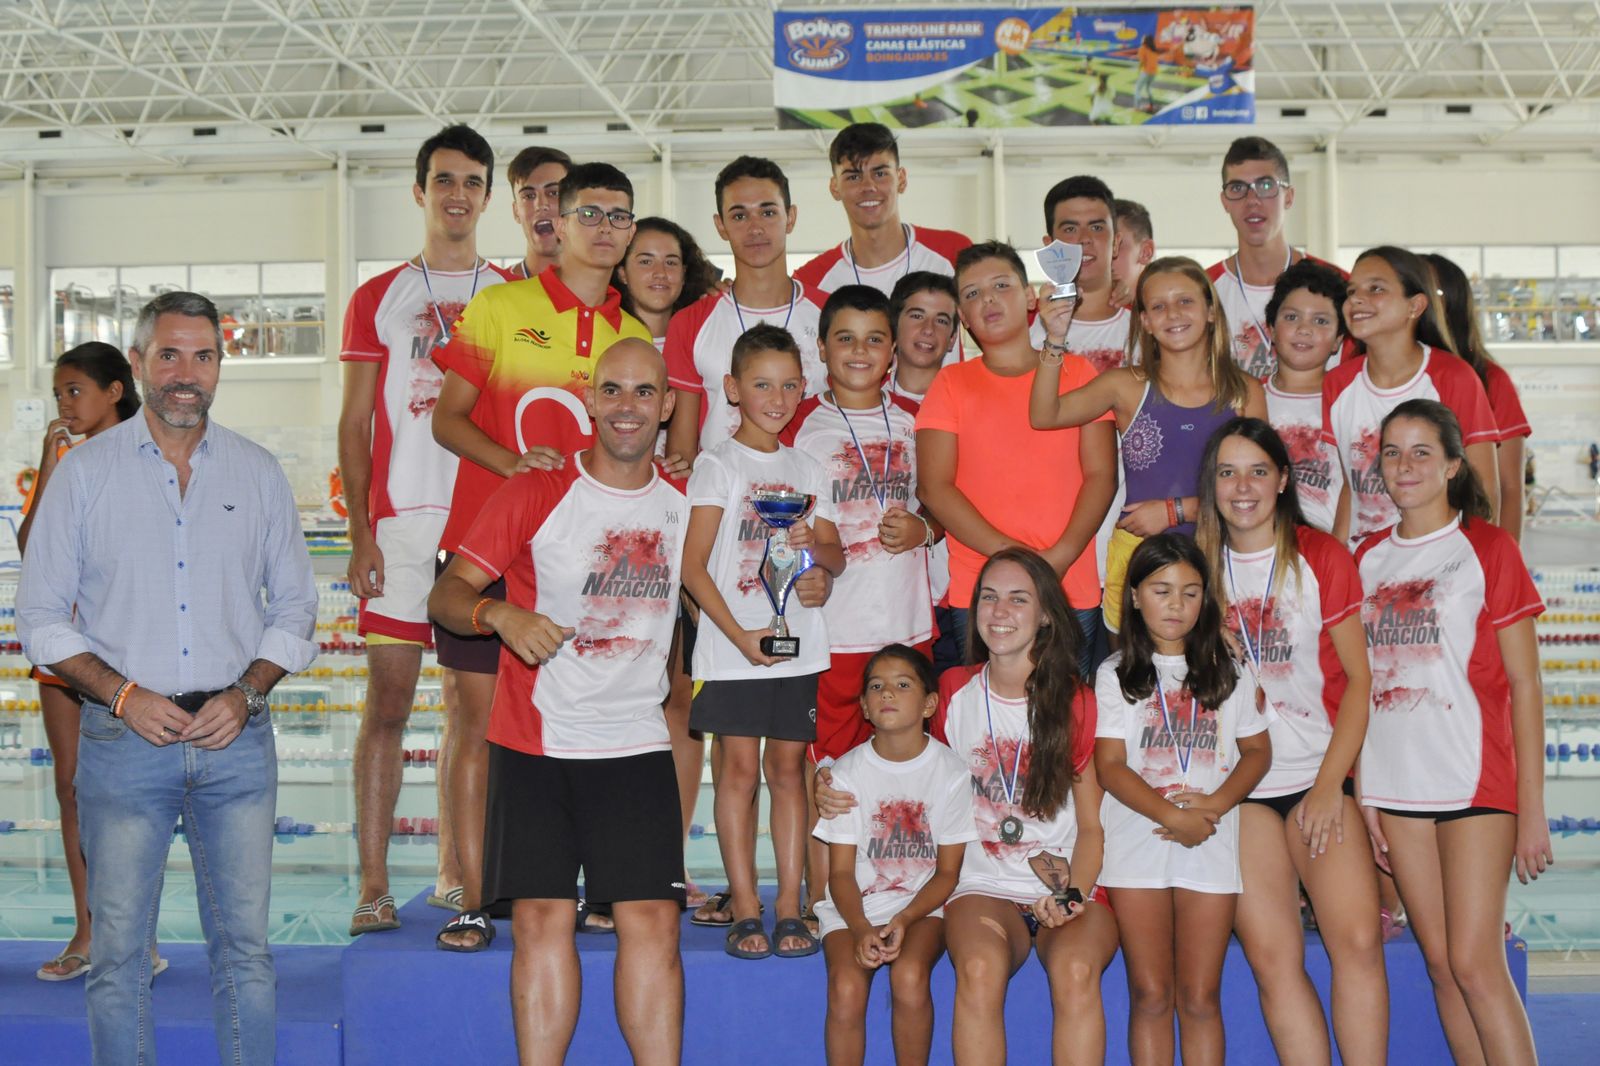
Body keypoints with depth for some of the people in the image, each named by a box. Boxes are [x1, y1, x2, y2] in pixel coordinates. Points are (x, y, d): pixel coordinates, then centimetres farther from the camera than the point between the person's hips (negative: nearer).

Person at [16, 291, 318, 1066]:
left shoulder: (258, 472, 8)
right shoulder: (85, 471, 3)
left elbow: (294, 606, 11)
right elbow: (40, 618, 3)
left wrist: (245, 693, -6)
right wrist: (123, 695, -10)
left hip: (236, 739, 1)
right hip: (122, 740, -1)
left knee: (245, 945, 4)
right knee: (120, 951, 3)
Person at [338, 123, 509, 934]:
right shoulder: (377, 299, 9)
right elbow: (355, 424, 5)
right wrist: (360, 531, -5)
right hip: (401, 521, -1)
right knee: (388, 700, -4)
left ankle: (455, 874, 16)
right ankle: (374, 886, 0)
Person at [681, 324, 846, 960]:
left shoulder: (808, 471, 12)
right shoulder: (718, 465, -1)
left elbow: (836, 560, 12)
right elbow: (694, 565, -7)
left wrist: (814, 544, -12)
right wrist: (739, 633, -16)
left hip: (799, 644, 4)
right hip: (733, 646, -4)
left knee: (788, 767, 6)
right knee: (740, 768, -2)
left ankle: (789, 907, 10)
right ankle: (745, 910, 4)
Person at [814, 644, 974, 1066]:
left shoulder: (951, 772, -3)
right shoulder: (848, 772, -1)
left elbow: (947, 872, -1)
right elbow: (841, 871, -2)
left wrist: (905, 919, -17)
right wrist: (861, 928, -20)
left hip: (923, 905, -1)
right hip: (854, 907, 1)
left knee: (909, 977, -30)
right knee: (845, 988, -26)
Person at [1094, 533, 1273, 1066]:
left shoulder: (1226, 671, 11)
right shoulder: (1116, 674, 6)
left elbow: (1257, 750, 8)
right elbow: (1111, 766, -1)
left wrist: (1213, 806, -10)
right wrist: (1173, 816, -15)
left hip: (1211, 846, 1)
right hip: (1138, 845, -1)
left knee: (1200, 998, 1)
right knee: (1150, 996, -1)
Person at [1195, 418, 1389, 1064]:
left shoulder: (1322, 556, 4)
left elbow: (1357, 676, 1)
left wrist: (1330, 784, -7)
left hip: (1318, 775, -1)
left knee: (1358, 940, -17)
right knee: (1271, 957, -10)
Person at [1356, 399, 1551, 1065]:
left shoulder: (1488, 547, -2)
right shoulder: (1369, 558, 10)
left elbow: (1524, 684, -3)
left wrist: (1532, 807, -7)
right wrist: (1361, 792, 6)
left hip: (1476, 780, -4)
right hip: (1395, 785, 5)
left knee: (1475, 964, -9)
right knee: (1441, 964, 7)